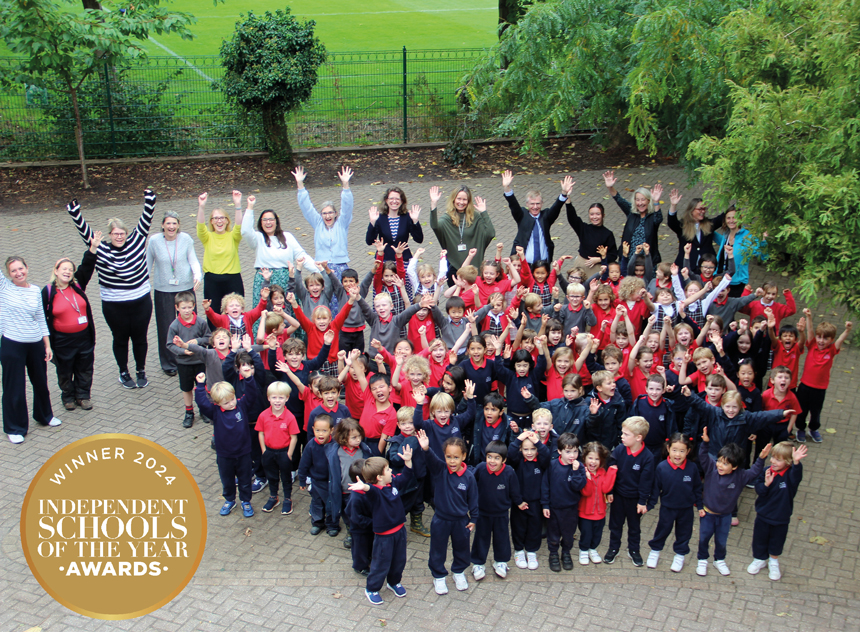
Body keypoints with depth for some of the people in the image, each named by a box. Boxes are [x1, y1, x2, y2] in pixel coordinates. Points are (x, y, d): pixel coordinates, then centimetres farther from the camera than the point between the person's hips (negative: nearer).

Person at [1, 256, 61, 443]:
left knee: (41, 382, 19)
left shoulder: (35, 291, 3)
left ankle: (44, 415, 42)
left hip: (36, 344, 3)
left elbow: (41, 319, 8)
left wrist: (47, 345, 7)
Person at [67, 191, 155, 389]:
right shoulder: (100, 248, -5)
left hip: (141, 302, 1)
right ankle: (124, 373, 31)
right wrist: (74, 210, -18)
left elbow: (146, 219, -6)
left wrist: (149, 199, -15)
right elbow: (83, 229, -9)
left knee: (140, 338, 13)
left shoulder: (136, 241, -4)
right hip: (113, 306, -1)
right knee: (120, 339, 14)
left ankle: (141, 371, 31)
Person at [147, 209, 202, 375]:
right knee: (166, 328, 5)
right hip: (163, 291, -1)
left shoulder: (186, 239, -6)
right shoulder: (154, 240, -7)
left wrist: (197, 275, -17)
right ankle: (169, 363, 23)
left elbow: (193, 260, 1)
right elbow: (148, 264, 5)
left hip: (186, 287, 1)